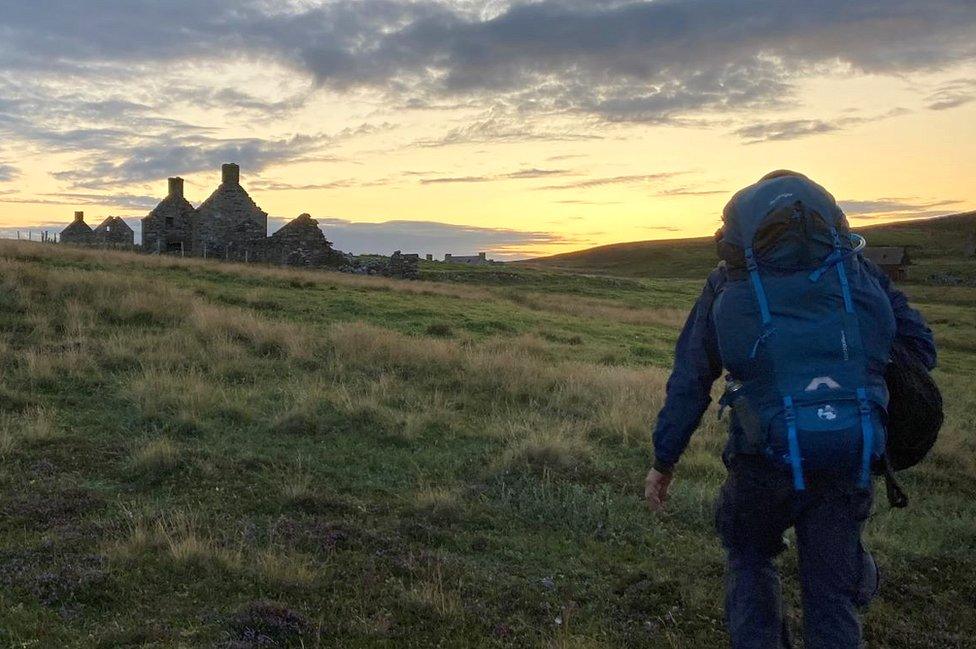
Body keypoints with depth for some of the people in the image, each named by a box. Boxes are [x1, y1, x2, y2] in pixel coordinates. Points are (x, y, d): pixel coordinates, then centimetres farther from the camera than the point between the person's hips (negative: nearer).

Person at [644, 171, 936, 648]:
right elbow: (920, 346, 14)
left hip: (766, 459, -1)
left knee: (749, 560, 26)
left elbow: (689, 381, 8)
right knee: (830, 591, 16)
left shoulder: (729, 283, 9)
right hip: (850, 459, 1)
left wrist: (664, 461, 15)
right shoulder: (854, 267, 13)